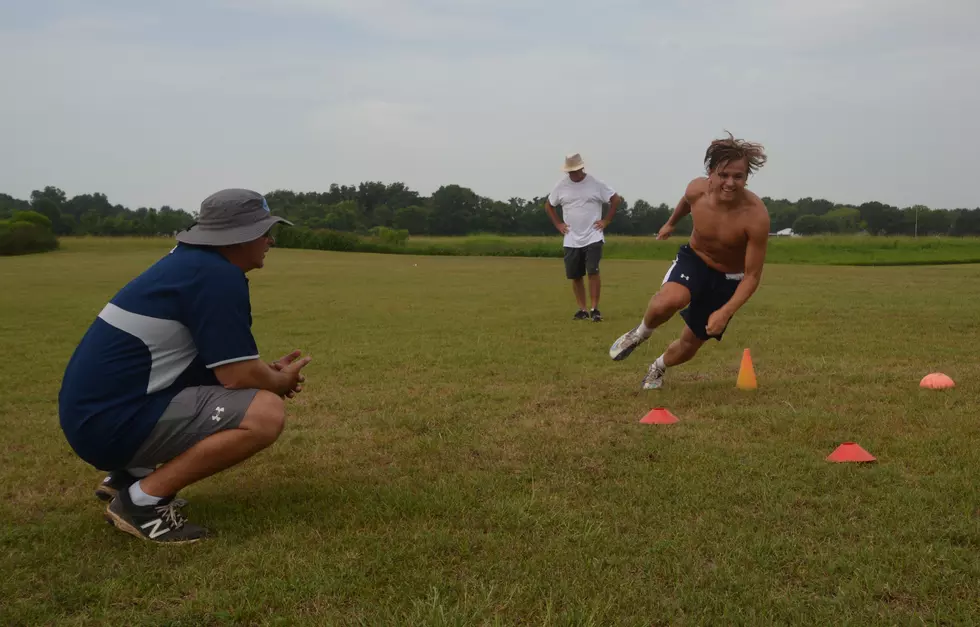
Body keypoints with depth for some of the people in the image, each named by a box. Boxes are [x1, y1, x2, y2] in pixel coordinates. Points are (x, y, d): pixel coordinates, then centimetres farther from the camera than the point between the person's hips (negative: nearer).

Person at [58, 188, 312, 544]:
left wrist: (269, 373, 15)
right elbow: (237, 374, -17)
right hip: (114, 420, -10)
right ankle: (143, 499, -9)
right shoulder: (218, 276, -15)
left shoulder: (190, 262, 15)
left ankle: (129, 475, 17)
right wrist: (281, 381, 4)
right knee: (266, 413, -19)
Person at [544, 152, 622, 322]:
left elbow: (616, 199, 3)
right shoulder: (561, 185, 4)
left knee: (593, 272, -14)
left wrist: (606, 220, -2)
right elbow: (548, 205, 17)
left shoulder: (595, 183, -4)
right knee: (575, 276, 5)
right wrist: (558, 224, 8)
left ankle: (595, 309, -8)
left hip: (593, 238, -3)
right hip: (571, 240, 3)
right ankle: (582, 309, 17)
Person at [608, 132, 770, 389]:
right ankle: (640, 333, -1)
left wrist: (726, 312, -37)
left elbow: (752, 276, -25)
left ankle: (658, 368, 43)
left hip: (728, 279, -1)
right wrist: (671, 223, 26)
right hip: (693, 258, 1)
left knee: (690, 345, 9)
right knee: (668, 301, -34)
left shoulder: (756, 216, -32)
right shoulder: (697, 190, -22)